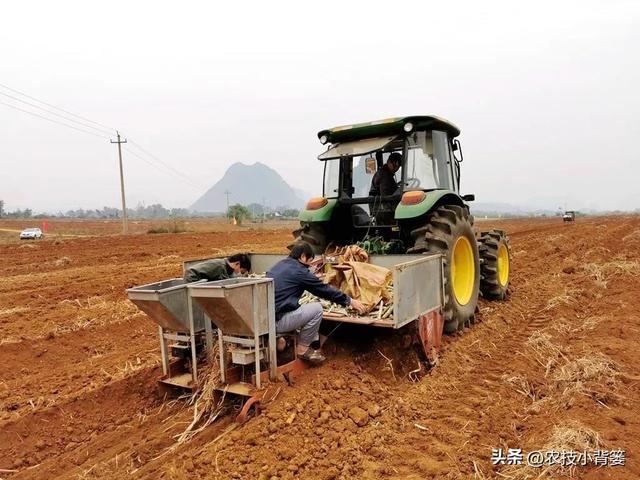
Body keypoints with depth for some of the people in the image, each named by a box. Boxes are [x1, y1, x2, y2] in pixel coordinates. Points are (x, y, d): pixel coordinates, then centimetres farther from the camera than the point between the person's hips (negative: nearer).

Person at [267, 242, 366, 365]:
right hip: (275, 321, -9)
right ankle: (302, 349, 9)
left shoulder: (280, 264, 14)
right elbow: (325, 290, -2)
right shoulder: (299, 271, -9)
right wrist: (350, 301, 10)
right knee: (317, 309, -1)